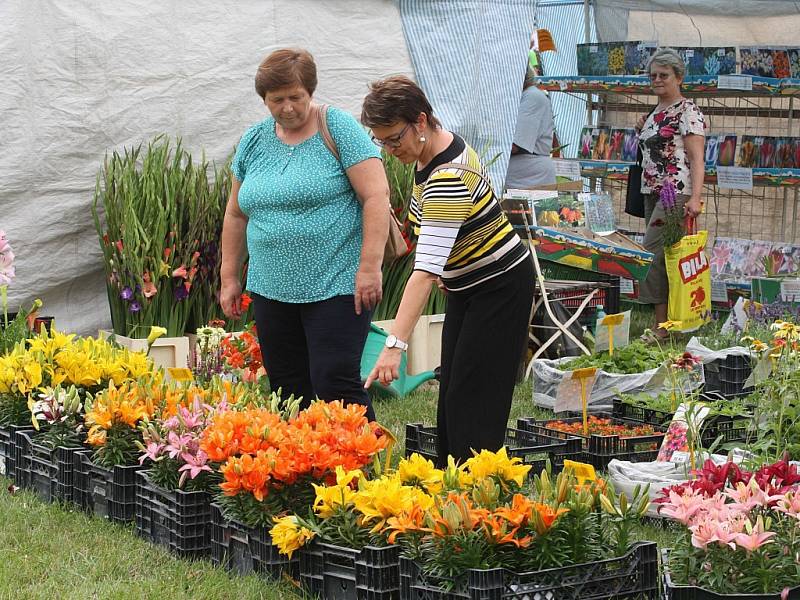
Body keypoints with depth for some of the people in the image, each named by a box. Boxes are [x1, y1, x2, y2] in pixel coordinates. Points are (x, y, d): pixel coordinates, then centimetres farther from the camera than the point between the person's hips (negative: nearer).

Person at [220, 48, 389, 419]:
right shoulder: (254, 141, 11)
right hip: (271, 288, 6)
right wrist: (229, 278, 17)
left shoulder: (338, 128, -5)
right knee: (288, 390, 7)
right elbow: (236, 213, 19)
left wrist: (369, 267, -16)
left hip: (335, 287, -6)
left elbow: (376, 196, -10)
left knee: (335, 384, -12)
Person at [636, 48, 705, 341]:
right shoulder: (655, 113, 18)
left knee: (653, 254, -16)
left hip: (676, 195, -9)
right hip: (652, 193, 9)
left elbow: (697, 159, -14)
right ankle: (668, 320, 6)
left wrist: (695, 198, -25)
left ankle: (661, 326, -13)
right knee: (663, 256, 5)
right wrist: (642, 131, 12)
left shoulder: (688, 112, -8)